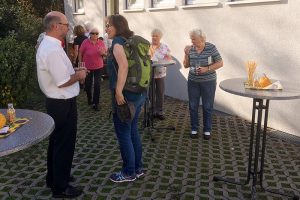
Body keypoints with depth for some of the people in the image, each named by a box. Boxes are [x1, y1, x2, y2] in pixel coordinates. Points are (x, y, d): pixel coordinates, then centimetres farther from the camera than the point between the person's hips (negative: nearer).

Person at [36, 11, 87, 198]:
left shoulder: (47, 45, 9)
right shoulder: (53, 49, -24)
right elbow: (62, 82, -25)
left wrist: (73, 71, 10)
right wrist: (78, 75, -9)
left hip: (56, 102, 11)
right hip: (63, 104, -11)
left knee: (56, 140, 22)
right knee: (64, 143, 3)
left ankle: (54, 177, 40)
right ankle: (60, 187, 18)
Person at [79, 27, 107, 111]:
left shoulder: (101, 42, -4)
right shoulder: (85, 42, -11)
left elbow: (105, 53, 6)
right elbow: (80, 54, -3)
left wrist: (103, 53, -17)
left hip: (98, 67, 1)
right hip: (87, 67, -1)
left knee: (97, 85, -1)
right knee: (88, 84, 13)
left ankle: (95, 103, 10)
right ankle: (89, 99, 40)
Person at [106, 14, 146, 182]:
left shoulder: (118, 41, -12)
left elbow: (124, 65, -28)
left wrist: (118, 91, -26)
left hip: (126, 95, -9)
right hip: (139, 93, 9)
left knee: (123, 135, 4)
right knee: (133, 132, 18)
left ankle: (129, 173, 17)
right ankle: (138, 168, 29)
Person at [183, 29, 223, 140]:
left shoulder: (211, 48, -11)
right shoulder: (190, 49, -2)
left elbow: (220, 63, -9)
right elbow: (186, 65, 5)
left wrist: (207, 69, -21)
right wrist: (186, 54, -11)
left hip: (208, 82, -3)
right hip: (193, 81, 3)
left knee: (207, 107, 7)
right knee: (193, 106, 7)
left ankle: (207, 130, 21)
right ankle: (194, 128, 22)